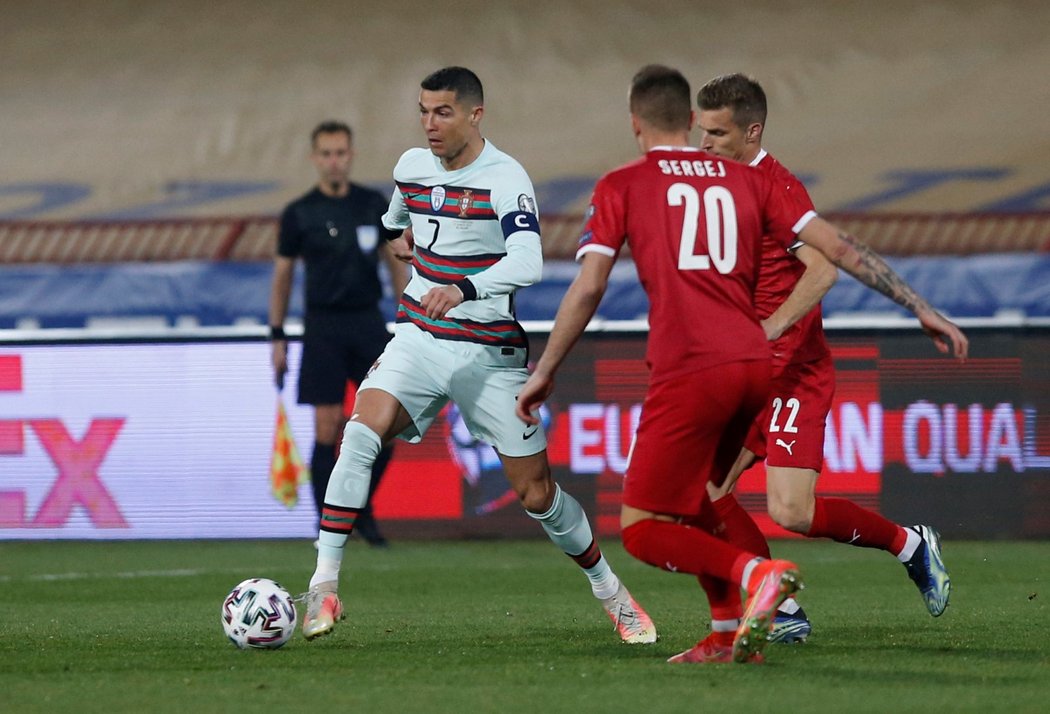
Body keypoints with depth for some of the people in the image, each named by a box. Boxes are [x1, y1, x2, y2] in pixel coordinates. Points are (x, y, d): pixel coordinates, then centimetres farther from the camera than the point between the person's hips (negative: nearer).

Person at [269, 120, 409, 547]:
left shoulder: (374, 205, 6)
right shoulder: (298, 214, 0)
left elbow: (395, 263, 12)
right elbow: (282, 276, 7)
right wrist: (277, 338, 5)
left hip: (369, 320, 2)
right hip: (323, 325, -2)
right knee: (326, 428, -5)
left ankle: (362, 510, 15)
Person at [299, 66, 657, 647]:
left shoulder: (506, 180, -14)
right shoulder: (411, 166, 6)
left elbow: (526, 263, -33)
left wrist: (464, 288, -45)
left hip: (489, 353, -4)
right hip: (418, 338, 4)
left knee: (537, 494, 1)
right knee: (362, 430, -24)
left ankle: (610, 592, 26)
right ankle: (323, 587, -24)